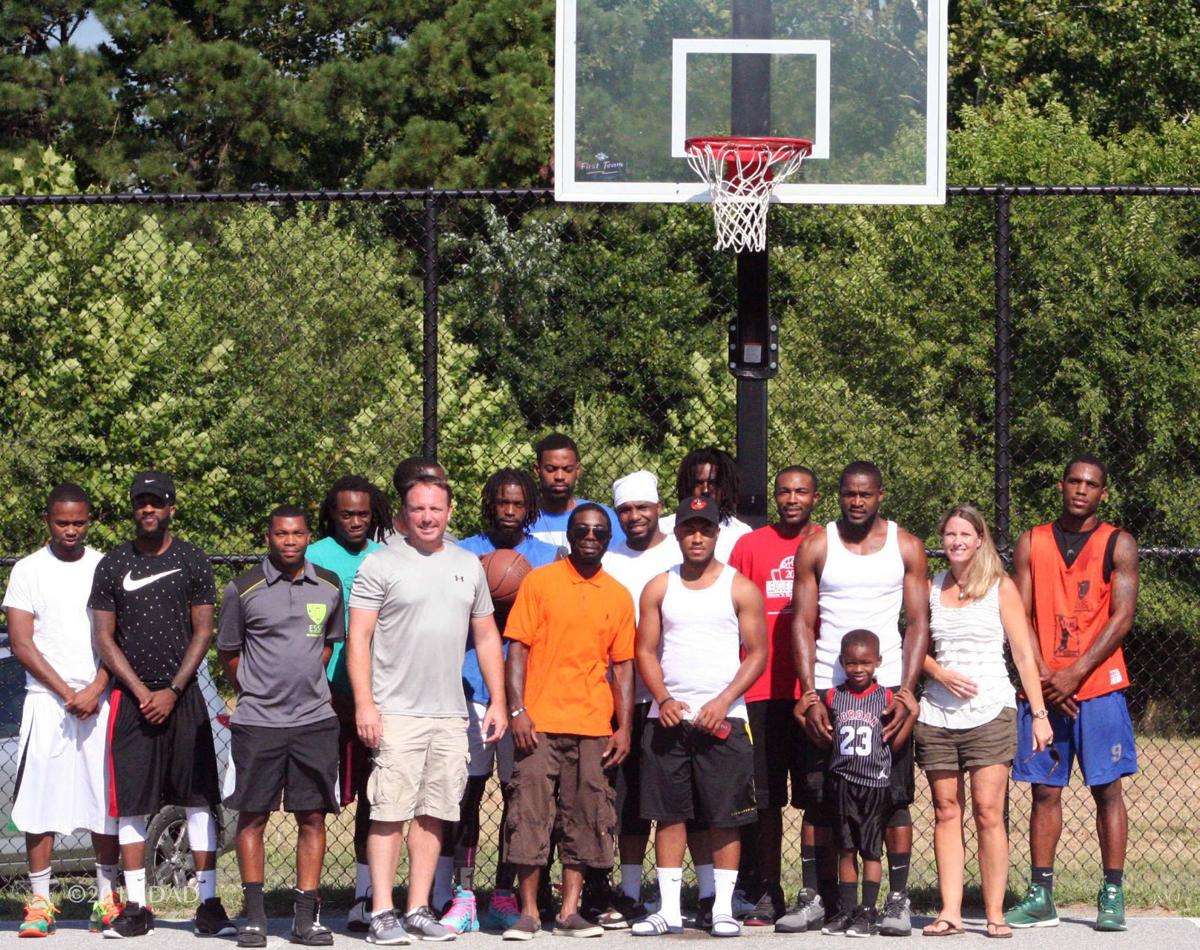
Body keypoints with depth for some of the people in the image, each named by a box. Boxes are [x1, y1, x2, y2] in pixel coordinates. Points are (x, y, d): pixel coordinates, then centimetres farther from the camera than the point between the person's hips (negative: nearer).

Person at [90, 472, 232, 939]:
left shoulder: (192, 560, 4)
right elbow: (103, 638, 4)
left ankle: (209, 905, -2)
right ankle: (135, 907, 6)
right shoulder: (113, 565, 6)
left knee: (199, 800, -3)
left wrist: (172, 691, -8)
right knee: (130, 804, 1)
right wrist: (142, 692, -7)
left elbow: (203, 632, 2)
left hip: (182, 697, -1)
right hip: (131, 698, 1)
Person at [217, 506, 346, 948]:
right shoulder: (243, 589, -2)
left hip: (315, 719, 2)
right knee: (253, 815, 0)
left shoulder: (329, 587, 7)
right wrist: (255, 692, 9)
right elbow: (228, 651, 8)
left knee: (313, 816, 2)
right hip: (257, 723, -2)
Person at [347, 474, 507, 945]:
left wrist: (498, 701, 12)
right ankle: (382, 914, -6)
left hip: (451, 713, 5)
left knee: (433, 814, 6)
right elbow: (358, 638, -4)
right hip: (396, 712, -5)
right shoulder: (381, 564, -1)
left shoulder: (468, 565, 14)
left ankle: (419, 910, 12)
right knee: (389, 813, -7)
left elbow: (486, 636, 19)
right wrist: (364, 704, -12)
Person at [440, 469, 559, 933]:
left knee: (519, 793, 2)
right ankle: (462, 896, -4)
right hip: (472, 689, -1)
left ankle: (504, 896, 9)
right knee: (467, 791, -5)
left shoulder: (550, 558, 12)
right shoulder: (463, 555, 9)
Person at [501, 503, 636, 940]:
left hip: (594, 727, 3)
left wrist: (624, 726, 4)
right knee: (530, 814, -5)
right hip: (541, 723, -3)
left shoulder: (619, 596, 11)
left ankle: (569, 911, 10)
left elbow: (623, 665, 12)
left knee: (586, 818, 3)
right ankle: (528, 913, 1)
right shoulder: (539, 582, 2)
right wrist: (517, 710, -10)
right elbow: (517, 648, -1)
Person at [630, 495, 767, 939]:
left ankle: (722, 909, 3)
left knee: (725, 817, -2)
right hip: (668, 716, 2)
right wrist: (663, 699, -8)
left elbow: (757, 653, 1)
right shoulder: (659, 588, 10)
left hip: (722, 718, -2)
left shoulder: (739, 588, 3)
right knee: (669, 814, 3)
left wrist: (723, 702, -11)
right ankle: (668, 909, 7)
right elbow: (646, 650, 8)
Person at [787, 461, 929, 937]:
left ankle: (898, 899, 2)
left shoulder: (906, 548, 5)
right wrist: (810, 696, -7)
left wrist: (905, 692, -8)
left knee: (895, 797, -2)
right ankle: (814, 897, 6)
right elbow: (802, 624, 3)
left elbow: (918, 624, 3)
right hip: (826, 688, 0)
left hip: (887, 687, 0)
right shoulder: (815, 547, 5)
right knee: (819, 797, 0)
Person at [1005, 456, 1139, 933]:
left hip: (1099, 684, -2)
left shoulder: (1118, 544, 2)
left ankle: (1112, 895, 2)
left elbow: (1122, 616, -6)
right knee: (1045, 790, 4)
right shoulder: (1032, 543, 9)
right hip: (1043, 687, 2)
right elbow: (1020, 617, 5)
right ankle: (1040, 897, 7)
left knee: (1107, 789, -1)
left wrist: (1076, 673, -13)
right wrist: (1043, 676, -8)